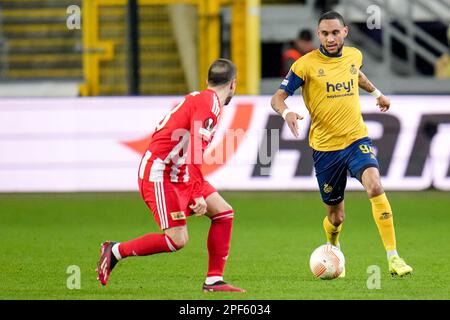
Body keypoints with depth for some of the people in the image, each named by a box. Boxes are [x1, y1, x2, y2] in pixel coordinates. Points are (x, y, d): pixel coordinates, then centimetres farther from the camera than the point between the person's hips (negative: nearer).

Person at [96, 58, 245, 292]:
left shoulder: (200, 99, 15)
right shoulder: (210, 104, -15)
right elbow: (195, 150, -25)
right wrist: (198, 194, -27)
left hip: (178, 174, 10)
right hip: (159, 174, -10)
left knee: (223, 213, 5)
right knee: (177, 240, -15)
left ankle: (214, 280, 6)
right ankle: (115, 251, 1)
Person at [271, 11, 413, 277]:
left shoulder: (354, 55, 3)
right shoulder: (306, 65, -9)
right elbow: (278, 97, -8)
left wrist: (376, 92, 29)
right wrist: (286, 112, -27)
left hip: (357, 139, 2)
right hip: (325, 146, -1)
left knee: (375, 186, -27)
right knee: (336, 217, 6)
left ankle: (393, 257, -24)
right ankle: (333, 251, 43)